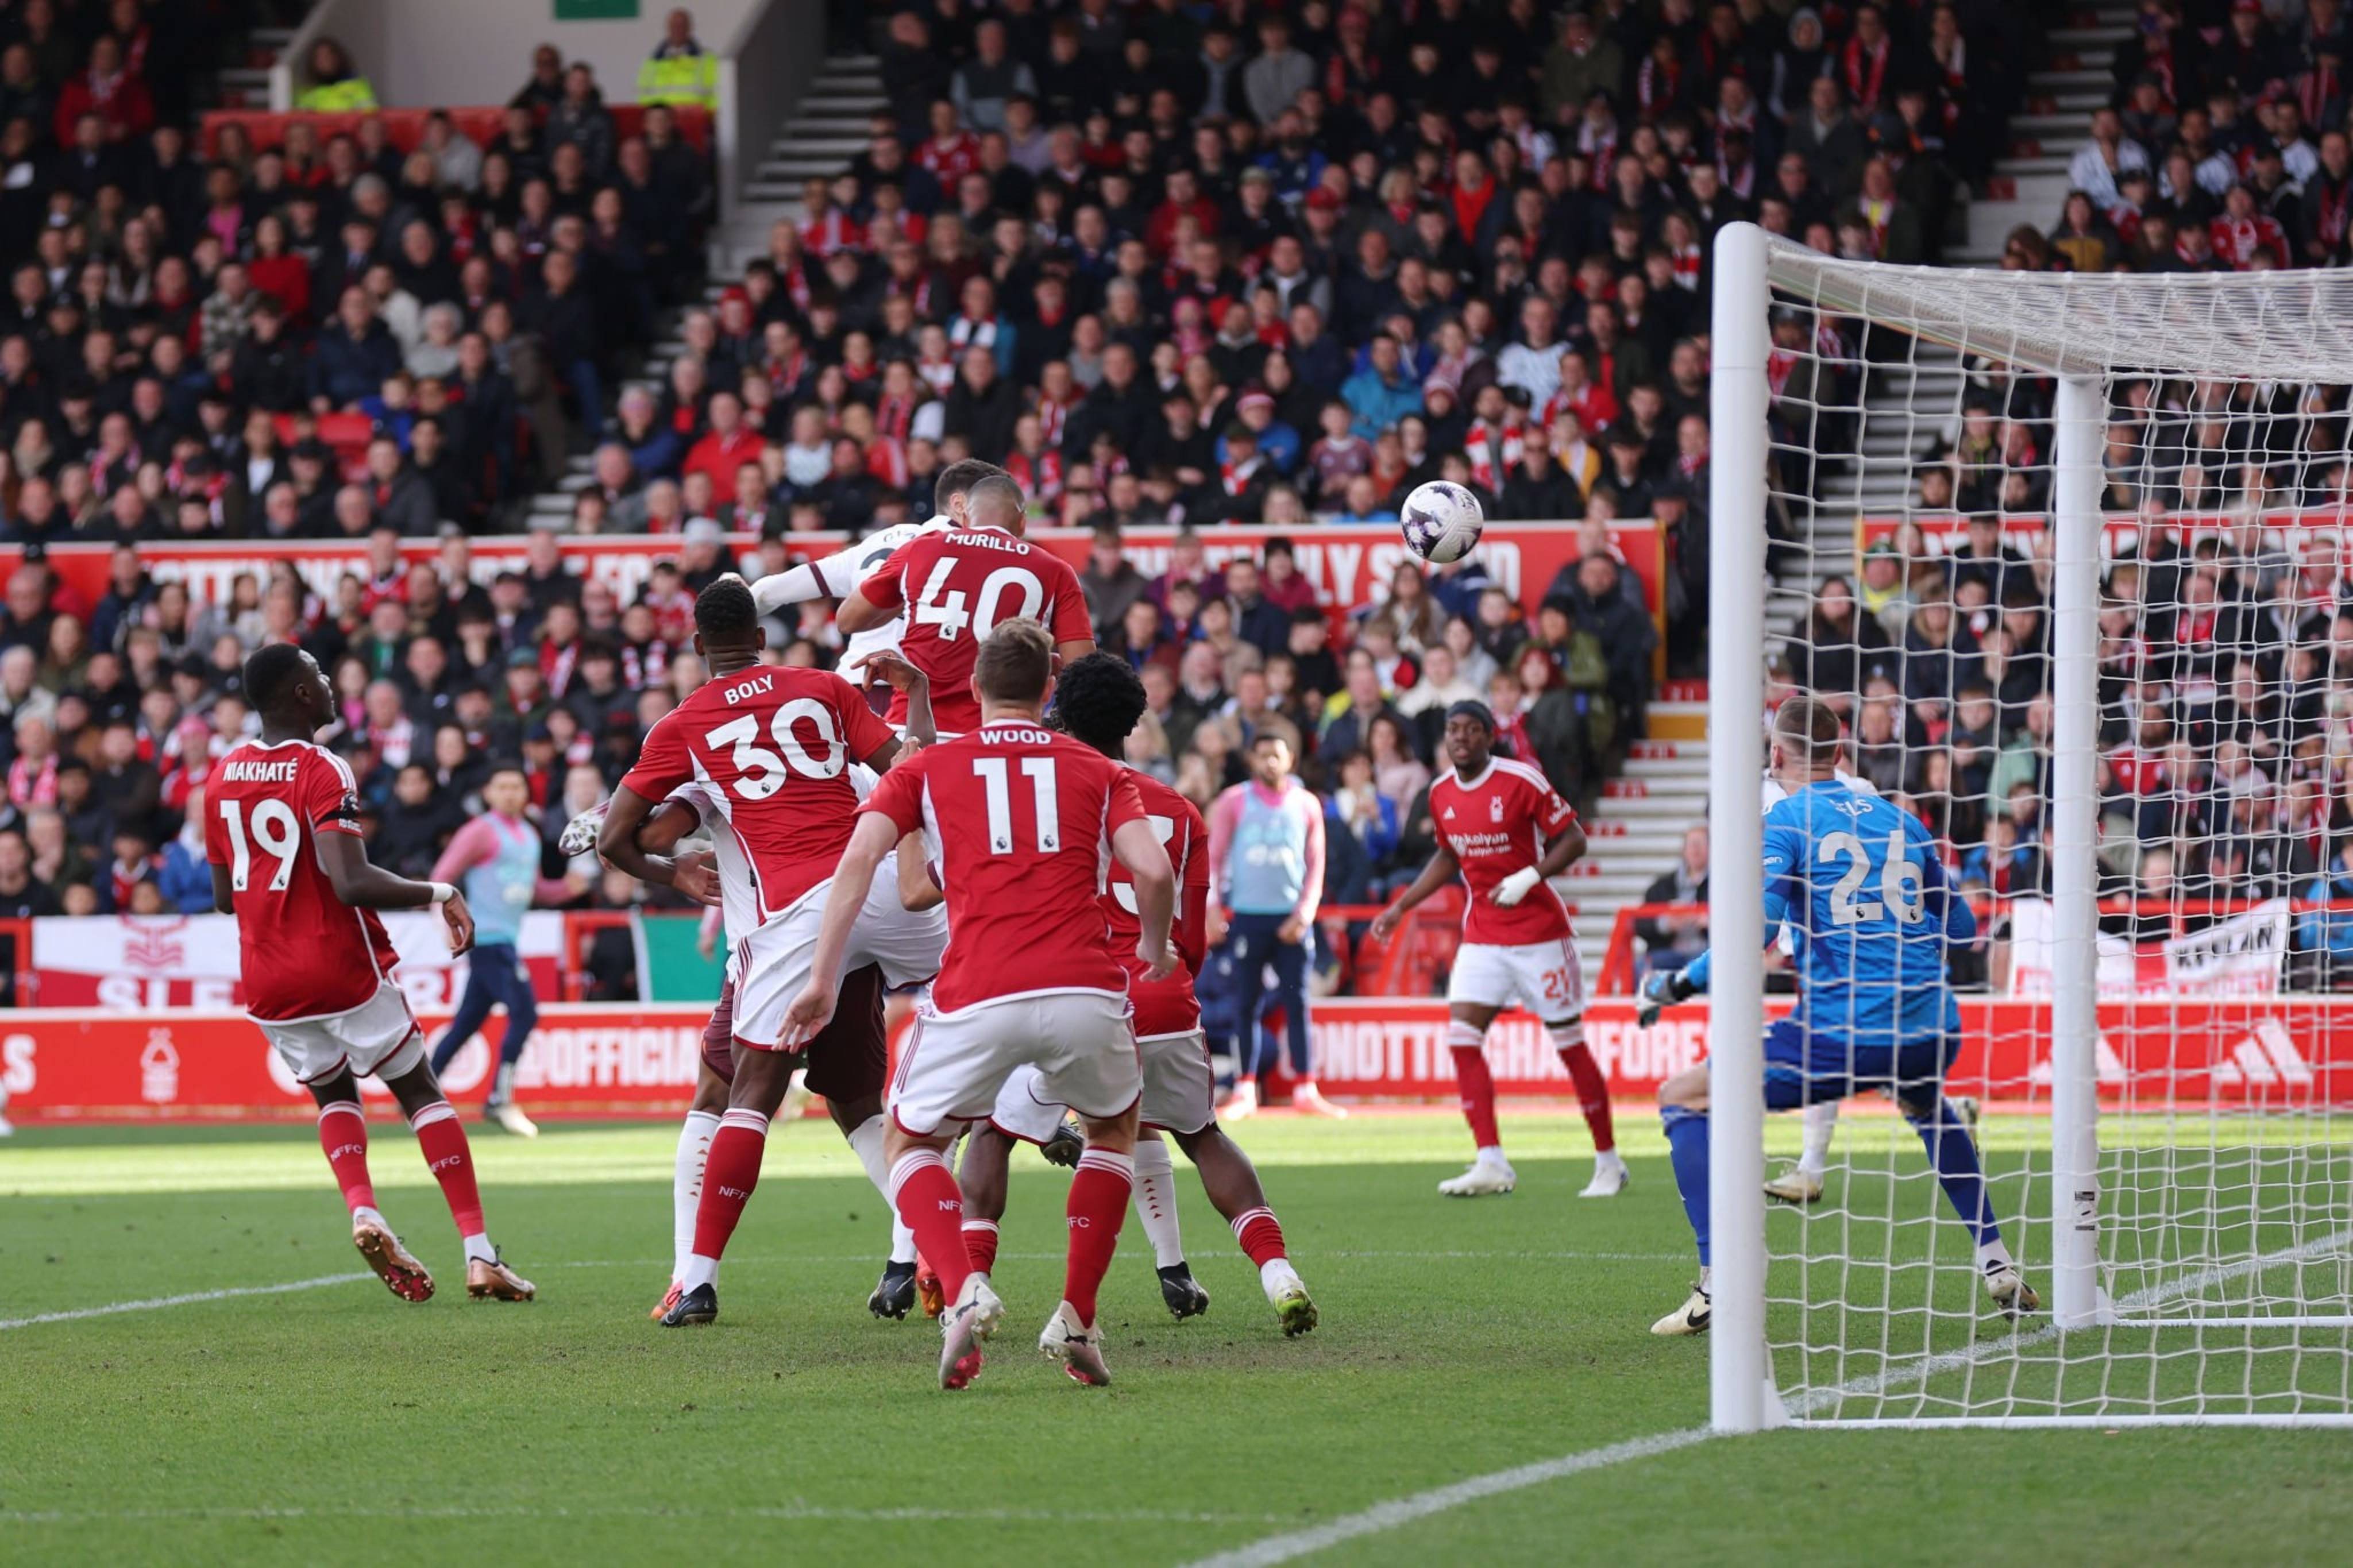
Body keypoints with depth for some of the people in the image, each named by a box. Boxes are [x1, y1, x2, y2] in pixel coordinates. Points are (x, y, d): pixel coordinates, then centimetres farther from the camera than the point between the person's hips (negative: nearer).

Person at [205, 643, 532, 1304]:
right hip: (342, 970, -5)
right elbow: (353, 883, -26)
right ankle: (480, 1253, 0)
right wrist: (440, 894, -13)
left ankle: (363, 1210, -3)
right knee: (421, 1091, 8)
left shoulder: (222, 776, 5)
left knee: (334, 1094, 24)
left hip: (266, 983, 5)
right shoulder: (321, 772, -16)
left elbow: (224, 895, 13)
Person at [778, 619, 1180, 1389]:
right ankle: (1076, 1319, 18)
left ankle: (964, 1291, -5)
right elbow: (1154, 870, 3)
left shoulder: (926, 769, 16)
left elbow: (859, 858, 2)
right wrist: (1156, 951, 23)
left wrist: (823, 978, 1)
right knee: (1114, 1128, 31)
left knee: (912, 1143, 22)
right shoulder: (1097, 772, 17)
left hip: (977, 1000, -1)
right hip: (1085, 994, 1)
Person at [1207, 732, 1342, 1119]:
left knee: (1297, 1003, -2)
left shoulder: (1306, 805, 8)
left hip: (1291, 918, 1)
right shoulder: (1234, 802, 3)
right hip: (1247, 916, -1)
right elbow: (1214, 858, 5)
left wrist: (1304, 914, -3)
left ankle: (1306, 1090, -1)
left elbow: (1316, 865, 8)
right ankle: (1245, 1090, 4)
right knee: (1247, 1004, 0)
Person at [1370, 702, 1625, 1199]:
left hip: (1538, 930, -5)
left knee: (1570, 1044, 1)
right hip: (1481, 932, 5)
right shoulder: (1442, 794, 5)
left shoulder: (1521, 782, -13)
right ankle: (1491, 1164, -8)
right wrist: (1400, 907, 18)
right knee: (1462, 1038, -9)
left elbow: (1573, 839, -10)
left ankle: (1609, 1162, 13)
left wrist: (1529, 878, -24)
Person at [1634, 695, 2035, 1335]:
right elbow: (1960, 922, 25)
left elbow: (1755, 931, -13)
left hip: (1840, 1034, -6)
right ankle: (1998, 1266, 32)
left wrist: (1677, 985, -4)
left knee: (1682, 1097, 8)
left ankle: (1718, 1284, -7)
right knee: (1928, 1107, 41)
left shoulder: (1784, 822, 1)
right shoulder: (1898, 820, 17)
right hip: (1931, 1030, 6)